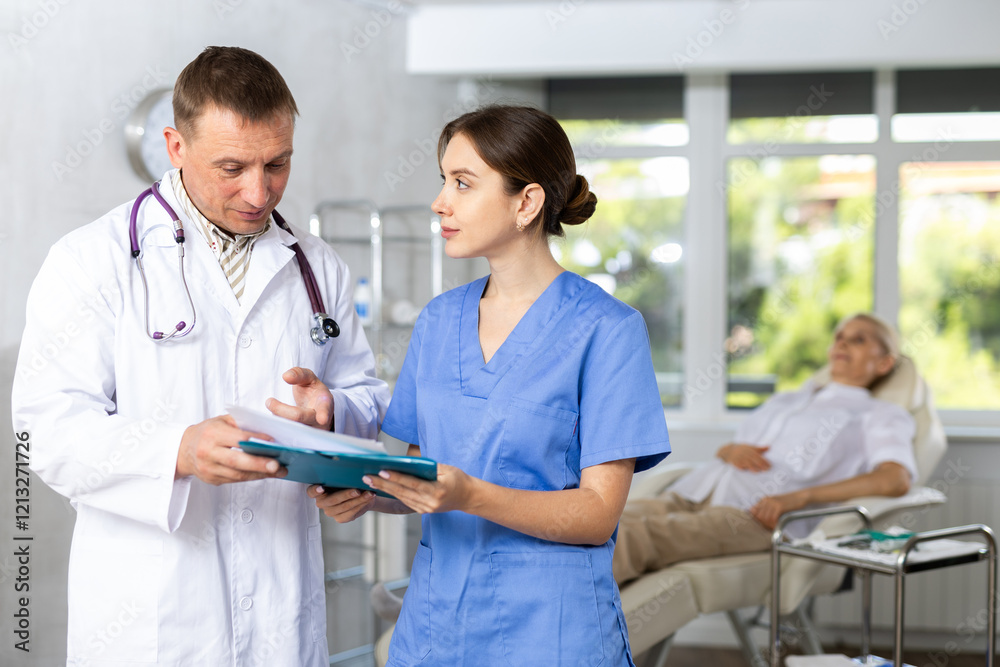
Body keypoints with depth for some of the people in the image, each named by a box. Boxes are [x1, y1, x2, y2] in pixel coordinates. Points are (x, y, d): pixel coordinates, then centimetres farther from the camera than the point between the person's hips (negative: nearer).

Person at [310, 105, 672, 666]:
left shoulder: (605, 329, -10)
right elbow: (427, 477, 12)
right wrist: (367, 494, -9)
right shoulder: (440, 321, 8)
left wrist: (469, 496, -25)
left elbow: (598, 514, -13)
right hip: (435, 620, 5)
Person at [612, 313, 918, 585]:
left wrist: (799, 497, -16)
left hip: (755, 513, -6)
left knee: (640, 534, -36)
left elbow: (896, 479, -4)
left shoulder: (881, 415, 17)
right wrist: (730, 450, 5)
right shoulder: (784, 401, 37)